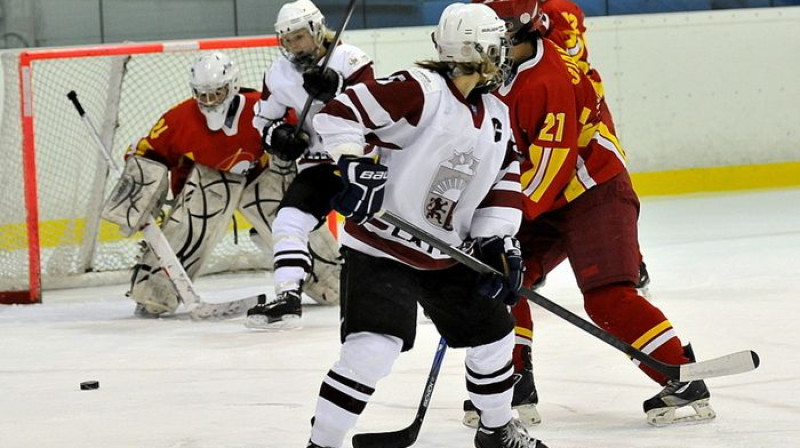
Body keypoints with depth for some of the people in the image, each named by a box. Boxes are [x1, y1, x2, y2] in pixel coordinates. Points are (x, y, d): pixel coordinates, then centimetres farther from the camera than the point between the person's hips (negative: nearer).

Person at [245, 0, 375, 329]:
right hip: (318, 162, 3)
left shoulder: (350, 60, -13)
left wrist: (336, 90, -35)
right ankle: (288, 298, -16)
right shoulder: (278, 76, 0)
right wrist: (278, 135, -9)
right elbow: (263, 120, 13)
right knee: (289, 221, -14)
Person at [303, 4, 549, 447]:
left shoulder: (497, 117, 4)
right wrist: (355, 167, -34)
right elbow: (339, 113, -24)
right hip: (380, 246, -8)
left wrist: (496, 241, 1)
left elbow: (505, 178, 12)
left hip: (446, 255, 8)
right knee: (373, 348, -23)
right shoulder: (419, 91, -21)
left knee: (491, 331, 18)